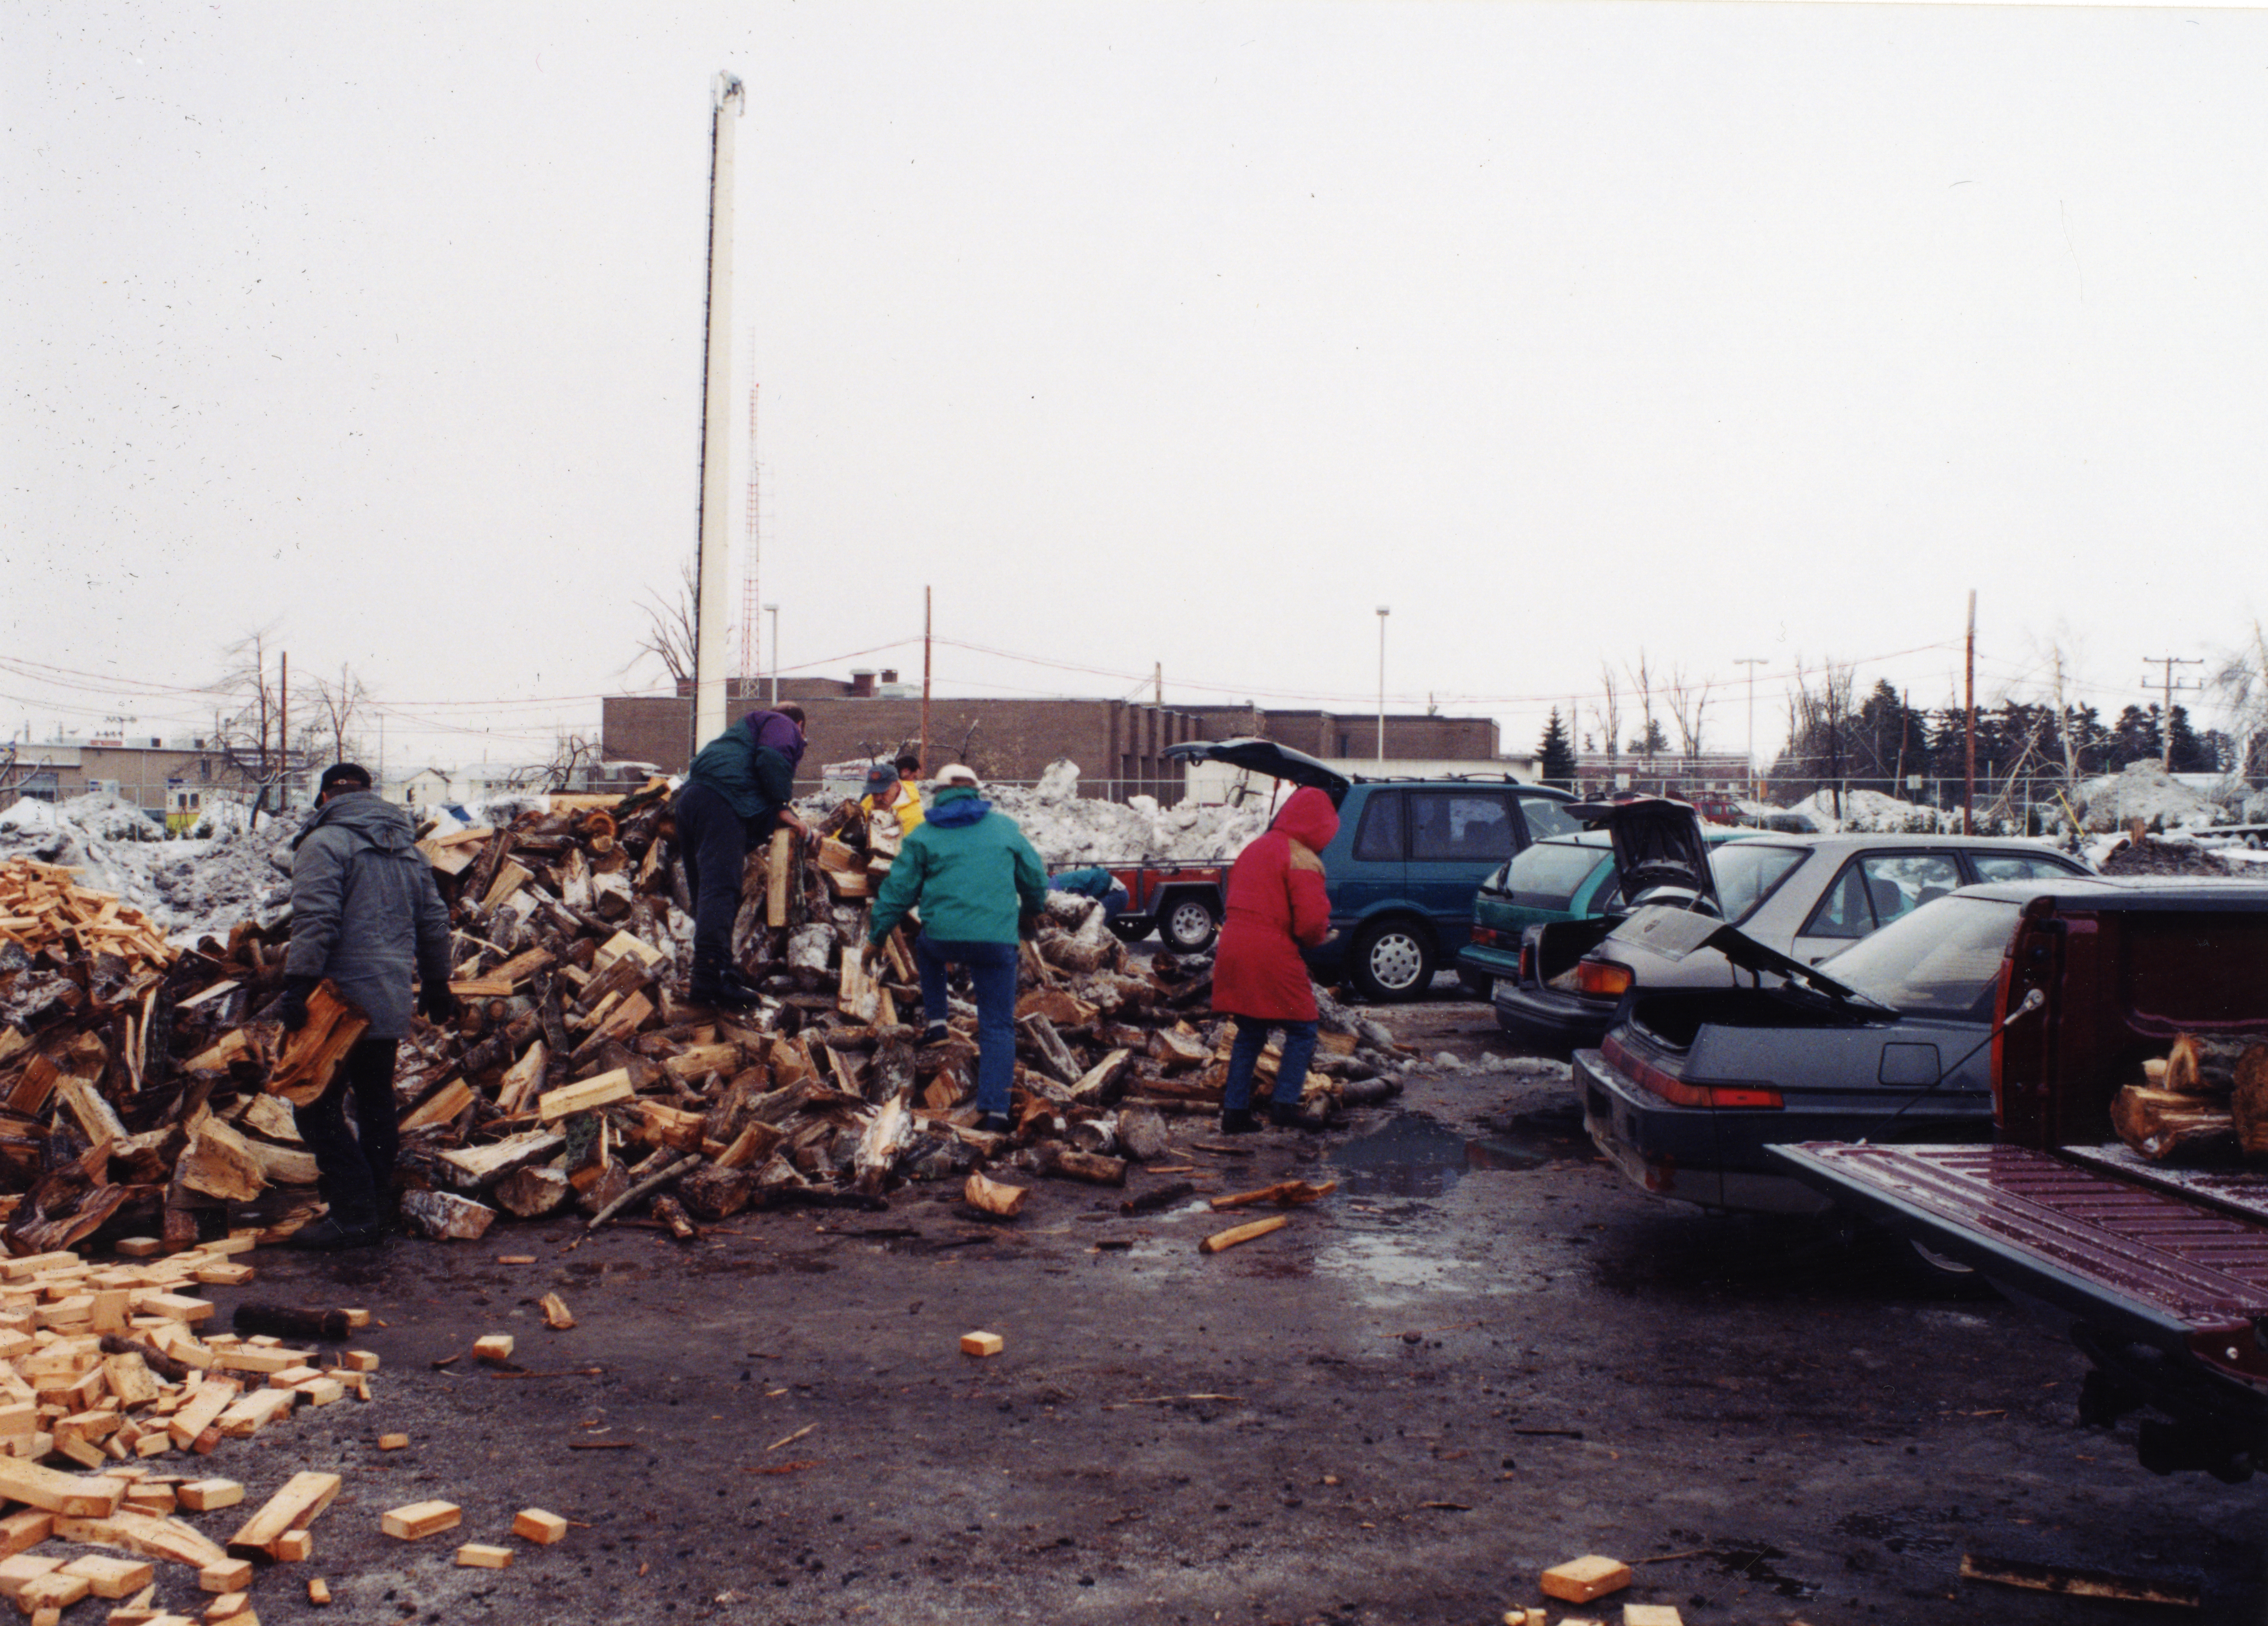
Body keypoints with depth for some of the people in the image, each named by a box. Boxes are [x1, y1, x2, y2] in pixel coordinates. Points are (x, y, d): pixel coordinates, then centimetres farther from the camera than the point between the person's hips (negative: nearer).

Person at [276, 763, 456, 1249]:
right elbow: (434, 921, 21)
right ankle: (377, 1205, 21)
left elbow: (315, 921, -20)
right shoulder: (408, 847, 17)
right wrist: (437, 984, 29)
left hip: (344, 999, -8)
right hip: (393, 1004, 8)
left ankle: (353, 1214, -7)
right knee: (376, 1104, 16)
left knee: (318, 1106, -3)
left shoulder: (324, 844, -7)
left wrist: (298, 984, -21)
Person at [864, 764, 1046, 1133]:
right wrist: (1031, 910, 42)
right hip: (998, 941, 0)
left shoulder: (924, 836, 8)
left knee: (926, 949, 37)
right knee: (998, 1025, 6)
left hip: (943, 938, 0)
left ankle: (934, 1019, 25)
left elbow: (898, 890, 9)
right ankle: (994, 1109, -6)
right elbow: (1035, 879, 21)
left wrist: (876, 937, 20)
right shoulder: (1005, 828, 13)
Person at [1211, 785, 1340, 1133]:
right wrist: (1319, 935, 5)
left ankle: (1234, 1110, 16)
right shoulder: (1301, 860, -10)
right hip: (1272, 957, -8)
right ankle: (1284, 1104, -1)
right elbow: (1311, 921, -18)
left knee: (1249, 1033, 18)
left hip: (1233, 950, 8)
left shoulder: (1253, 850, 17)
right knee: (1301, 1031, 6)